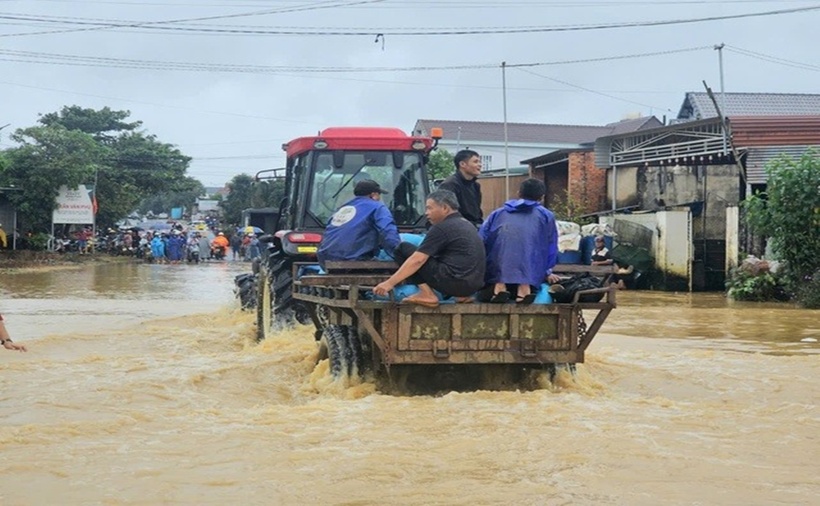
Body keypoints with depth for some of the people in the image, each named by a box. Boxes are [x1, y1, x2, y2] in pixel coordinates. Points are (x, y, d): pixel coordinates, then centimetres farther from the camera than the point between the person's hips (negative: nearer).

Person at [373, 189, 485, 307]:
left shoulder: (442, 227, -9)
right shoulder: (468, 225, 18)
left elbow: (417, 260, -14)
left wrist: (390, 283, -12)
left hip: (455, 282, -9)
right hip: (474, 286, 9)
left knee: (403, 249, 0)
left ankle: (427, 294, -5)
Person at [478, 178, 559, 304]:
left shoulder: (497, 213, 25)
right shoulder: (546, 216, 20)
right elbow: (551, 248, 21)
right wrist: (547, 272, 34)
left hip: (496, 270, 2)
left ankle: (498, 285, -13)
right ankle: (524, 285, -19)